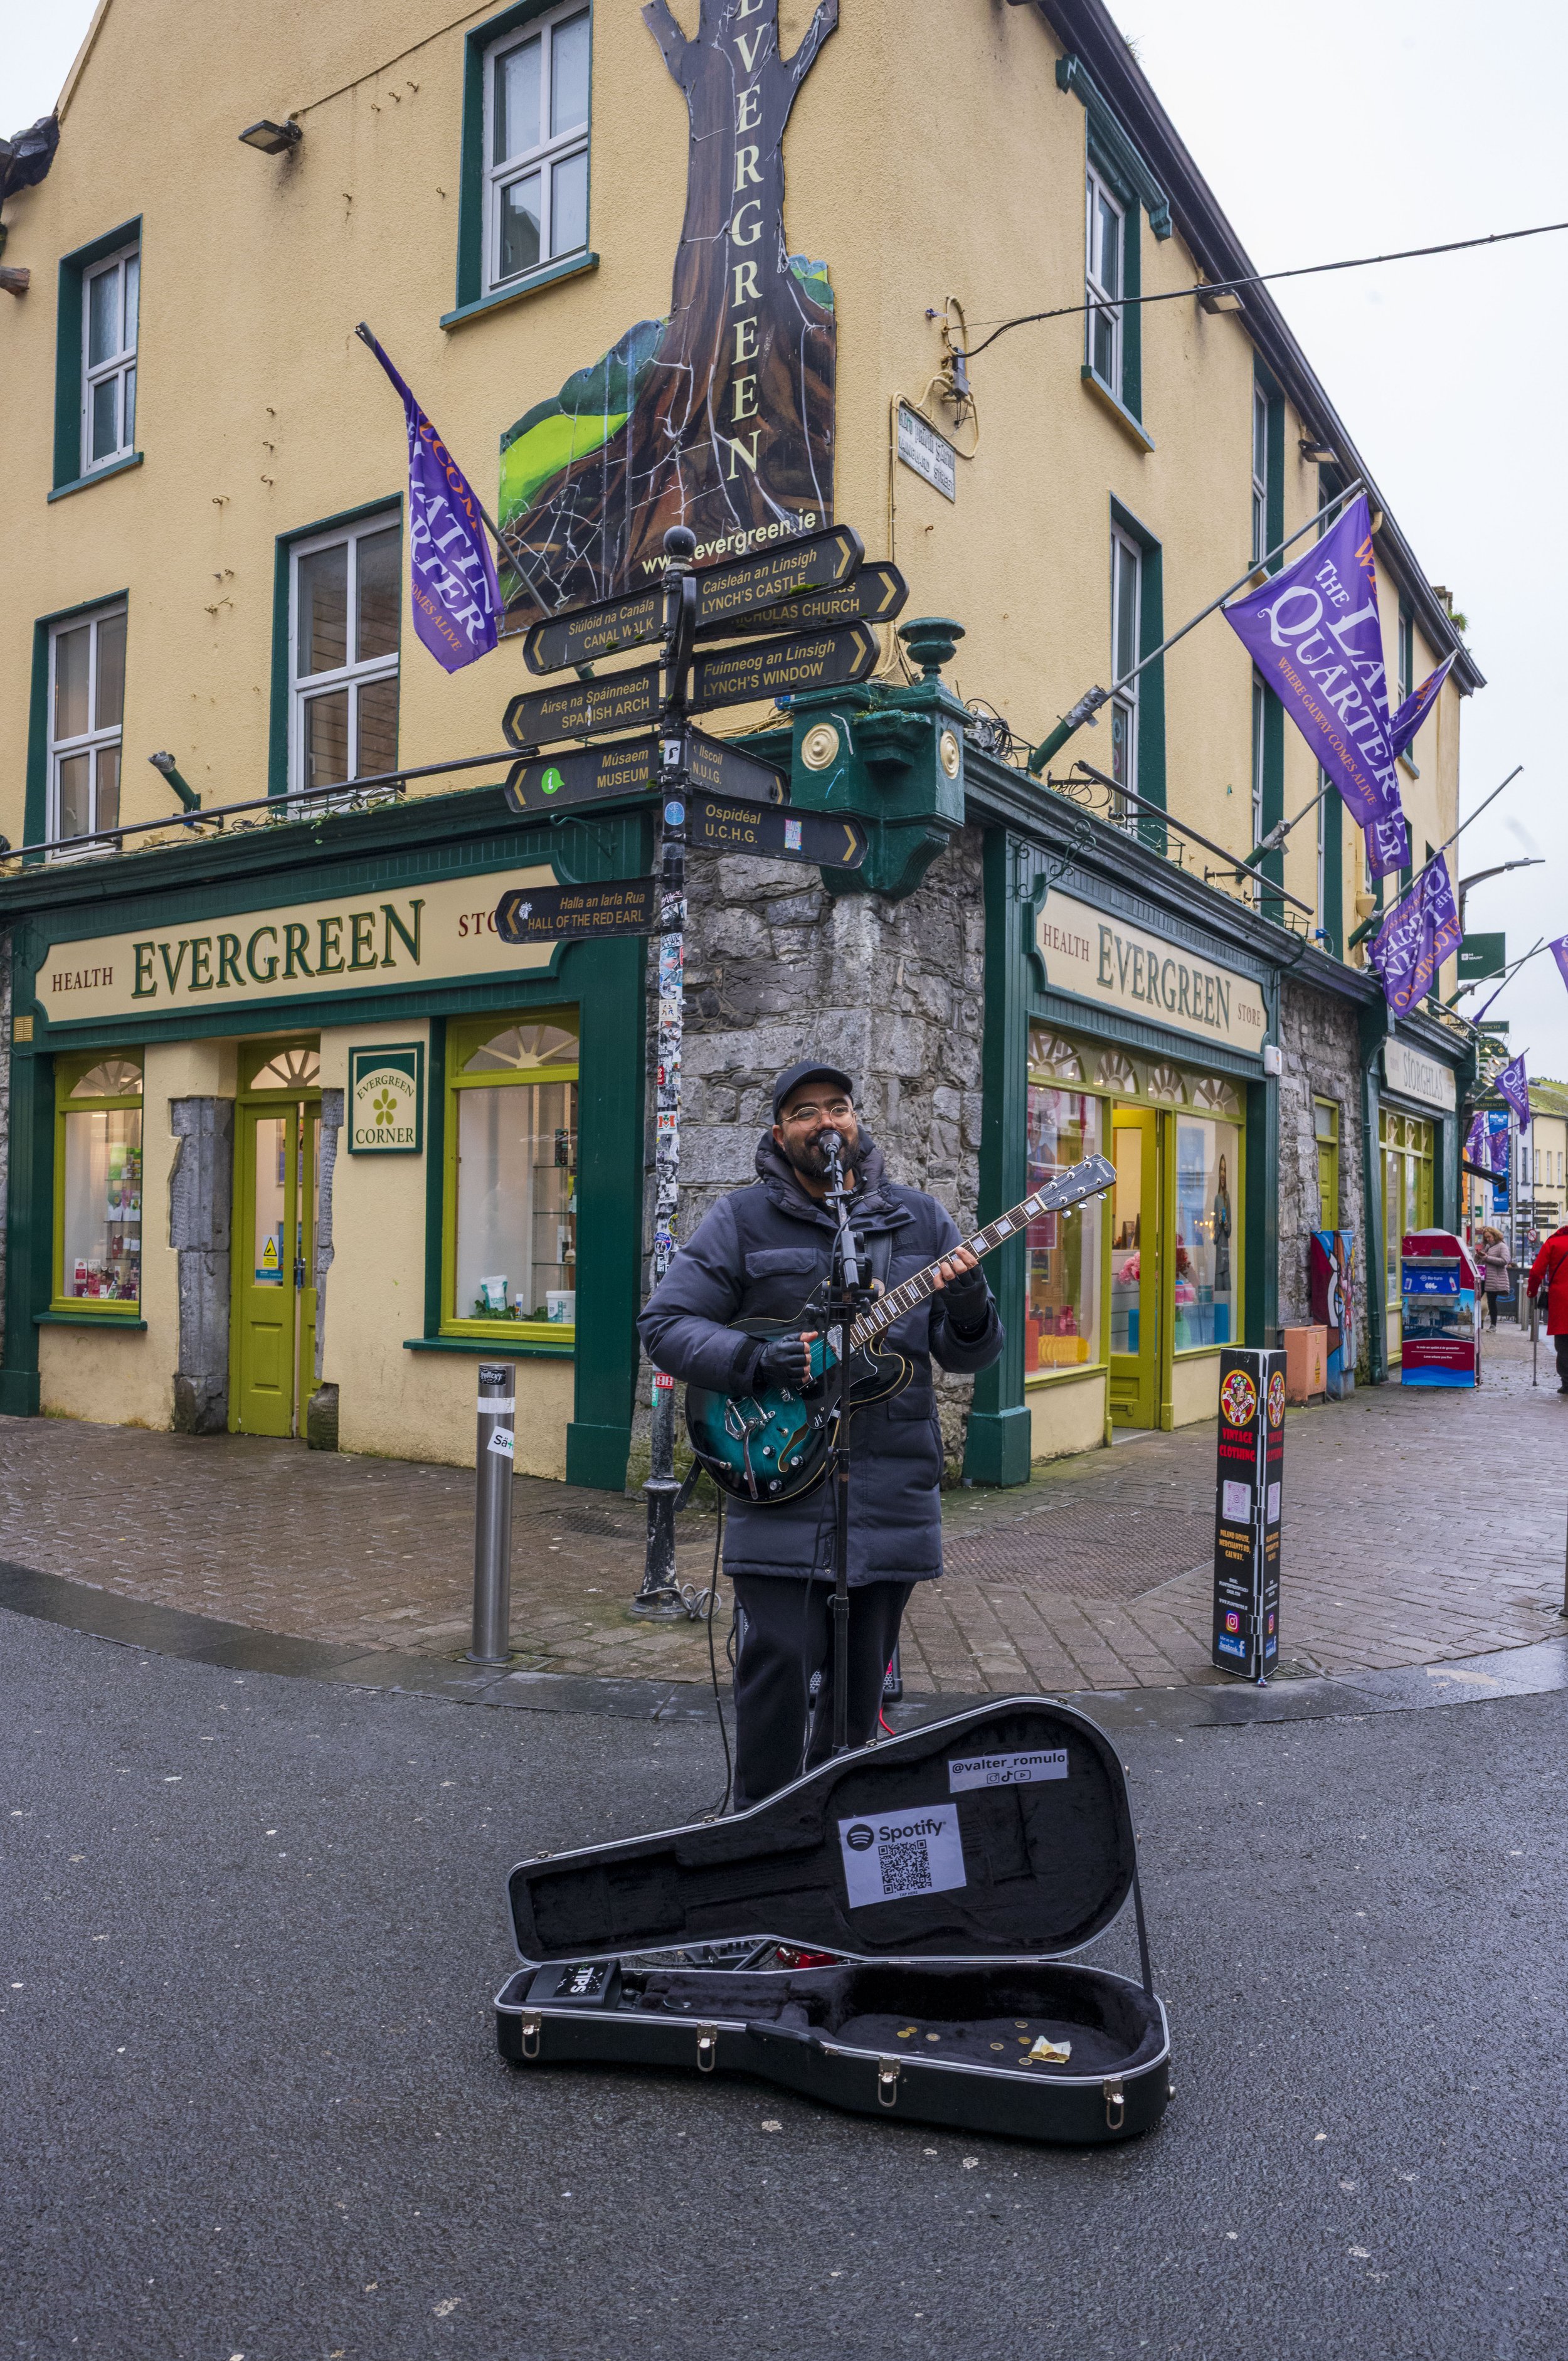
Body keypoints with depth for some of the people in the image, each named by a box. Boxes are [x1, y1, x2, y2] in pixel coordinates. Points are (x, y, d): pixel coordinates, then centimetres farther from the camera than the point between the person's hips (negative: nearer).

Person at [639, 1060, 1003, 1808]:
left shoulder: (920, 1219, 10)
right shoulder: (741, 1220, 1)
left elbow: (969, 1354, 10)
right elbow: (663, 1323, -2)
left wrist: (969, 1314, -14)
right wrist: (759, 1360, -17)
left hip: (892, 1490, 3)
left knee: (861, 1676, 13)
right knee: (778, 1662, -6)